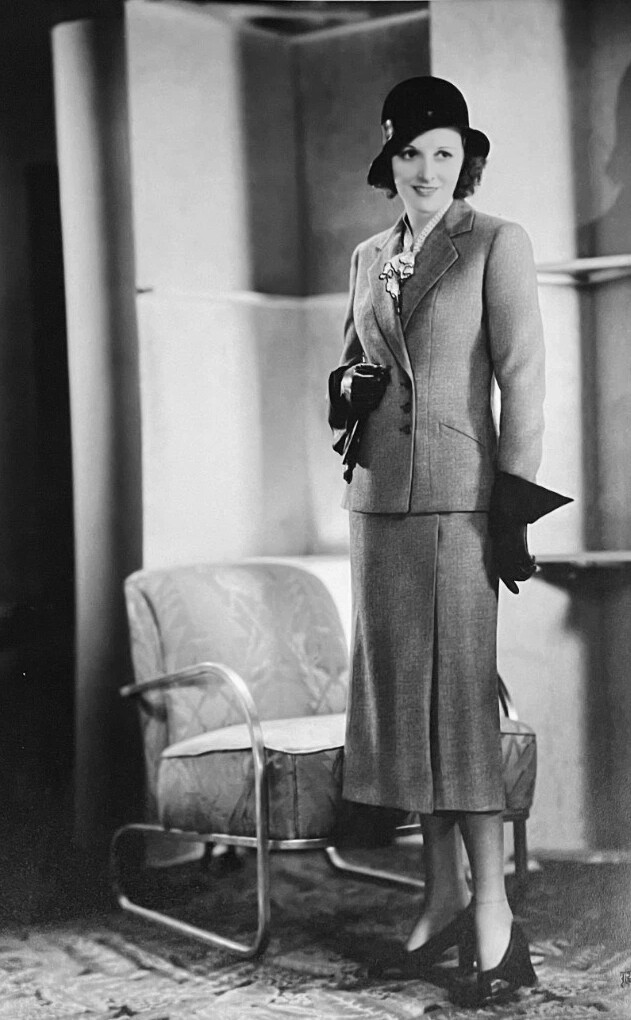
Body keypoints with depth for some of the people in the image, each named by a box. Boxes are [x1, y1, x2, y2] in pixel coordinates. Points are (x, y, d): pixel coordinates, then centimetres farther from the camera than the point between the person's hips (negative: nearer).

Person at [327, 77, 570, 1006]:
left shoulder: (497, 244, -4)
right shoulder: (368, 259, 14)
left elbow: (522, 379, -9)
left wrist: (513, 511, -14)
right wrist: (346, 389, 0)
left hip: (457, 494, -6)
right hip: (376, 495, 6)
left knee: (459, 694, -9)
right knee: (401, 692, 6)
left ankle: (493, 912, -4)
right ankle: (442, 895, 15)